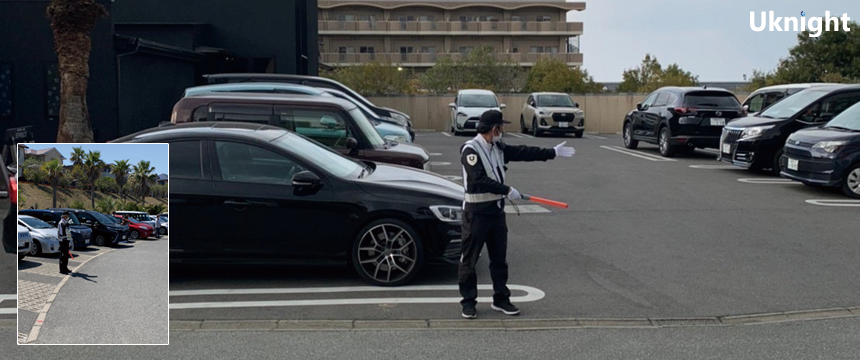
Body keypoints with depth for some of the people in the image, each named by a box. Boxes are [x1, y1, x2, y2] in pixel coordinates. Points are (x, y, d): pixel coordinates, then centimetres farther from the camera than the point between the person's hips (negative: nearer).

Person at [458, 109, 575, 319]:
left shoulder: (498, 148, 9)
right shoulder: (470, 150, -16)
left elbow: (522, 153, 12)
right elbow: (479, 180, -25)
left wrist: (552, 153, 12)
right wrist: (507, 191, -24)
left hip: (496, 209, 8)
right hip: (476, 211, -8)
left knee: (499, 258, 13)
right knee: (469, 259, 0)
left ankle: (501, 299, 22)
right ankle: (468, 302, 10)